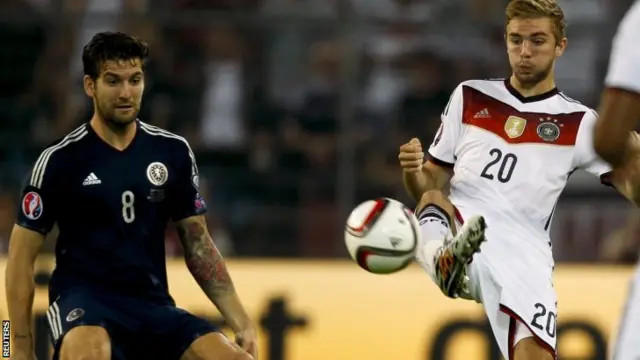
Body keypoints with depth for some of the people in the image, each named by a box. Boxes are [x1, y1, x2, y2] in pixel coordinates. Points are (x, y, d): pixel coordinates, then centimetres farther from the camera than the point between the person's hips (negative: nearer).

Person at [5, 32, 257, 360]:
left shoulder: (173, 152, 9)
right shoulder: (61, 160, -2)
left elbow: (197, 243, 15)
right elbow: (21, 256, 1)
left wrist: (241, 322, 6)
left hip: (153, 306, 4)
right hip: (83, 299, -4)